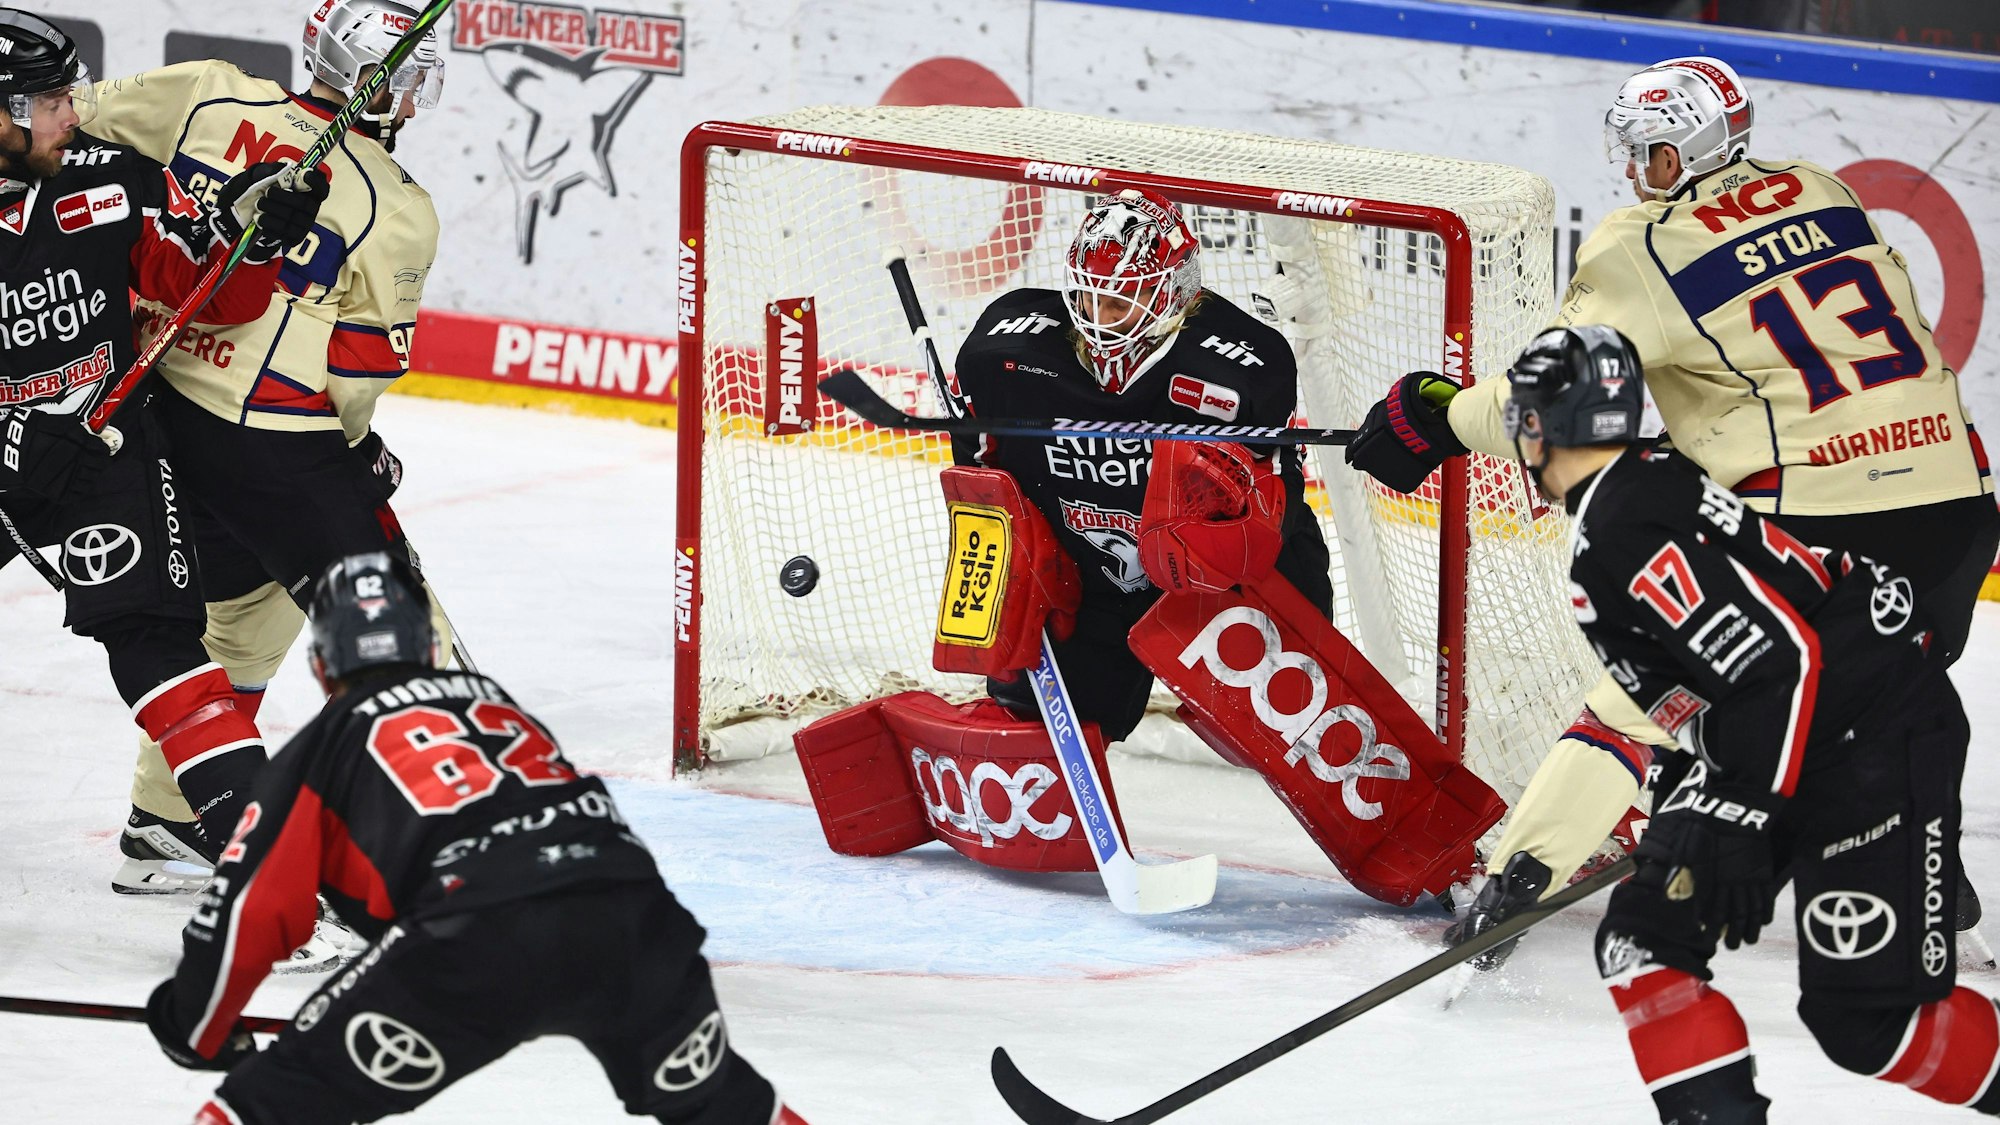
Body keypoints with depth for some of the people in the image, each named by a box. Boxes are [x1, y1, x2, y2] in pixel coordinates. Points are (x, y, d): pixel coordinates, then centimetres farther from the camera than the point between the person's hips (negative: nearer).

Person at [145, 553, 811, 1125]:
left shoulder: (323, 749, 21)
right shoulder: (497, 703, 36)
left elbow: (243, 913, 16)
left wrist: (195, 1035, 33)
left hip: (476, 941, -4)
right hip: (632, 911, 4)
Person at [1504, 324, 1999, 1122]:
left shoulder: (1622, 538, -21)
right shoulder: (1648, 483, 11)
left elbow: (1777, 660, -27)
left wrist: (1744, 816, -24)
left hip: (1881, 745, -10)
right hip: (1790, 748, 10)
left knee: (1865, 1021, -12)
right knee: (1643, 940, 1)